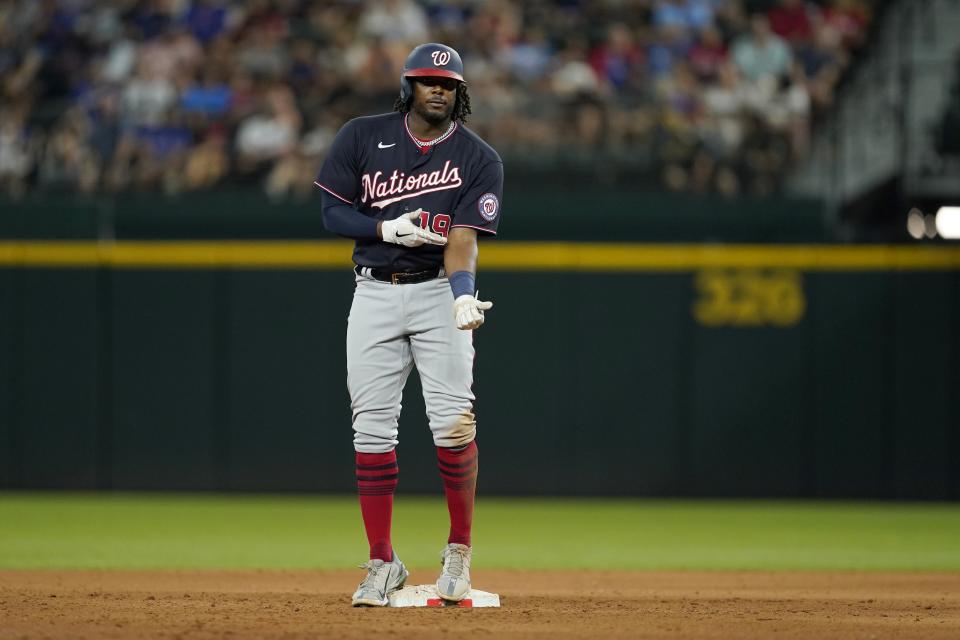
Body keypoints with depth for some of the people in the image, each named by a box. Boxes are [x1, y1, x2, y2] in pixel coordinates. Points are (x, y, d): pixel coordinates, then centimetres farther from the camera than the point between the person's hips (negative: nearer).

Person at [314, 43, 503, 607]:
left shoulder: (480, 159, -3)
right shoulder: (363, 137, 2)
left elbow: (463, 238, -13)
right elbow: (333, 212, 3)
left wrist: (463, 295, -31)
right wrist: (386, 227, -16)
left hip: (439, 292, -2)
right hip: (375, 294, 2)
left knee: (453, 421, -14)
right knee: (372, 429, -2)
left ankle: (459, 549, 2)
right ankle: (383, 563, 6)